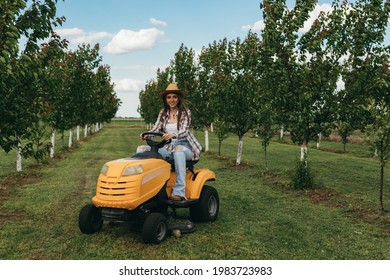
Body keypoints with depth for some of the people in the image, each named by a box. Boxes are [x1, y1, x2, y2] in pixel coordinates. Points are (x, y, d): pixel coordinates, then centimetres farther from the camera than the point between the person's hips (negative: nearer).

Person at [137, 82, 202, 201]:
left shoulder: (185, 112, -1)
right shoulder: (163, 113, 11)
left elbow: (184, 132, -16)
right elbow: (156, 129, 2)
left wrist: (173, 135, -39)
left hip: (184, 147, -4)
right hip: (168, 148, 4)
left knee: (178, 149, -41)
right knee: (142, 149, -18)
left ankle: (179, 192, -44)